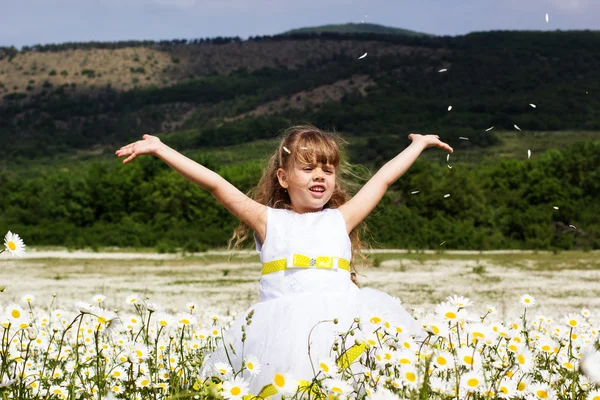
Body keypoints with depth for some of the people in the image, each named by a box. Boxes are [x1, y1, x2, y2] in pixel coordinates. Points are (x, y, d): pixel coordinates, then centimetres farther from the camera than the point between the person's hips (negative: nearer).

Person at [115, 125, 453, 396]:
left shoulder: (339, 220, 21)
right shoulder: (270, 221, 14)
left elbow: (384, 178, 31)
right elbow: (216, 184, 9)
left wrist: (419, 144, 41)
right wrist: (159, 149, 6)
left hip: (345, 311, 3)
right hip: (286, 319, -3)